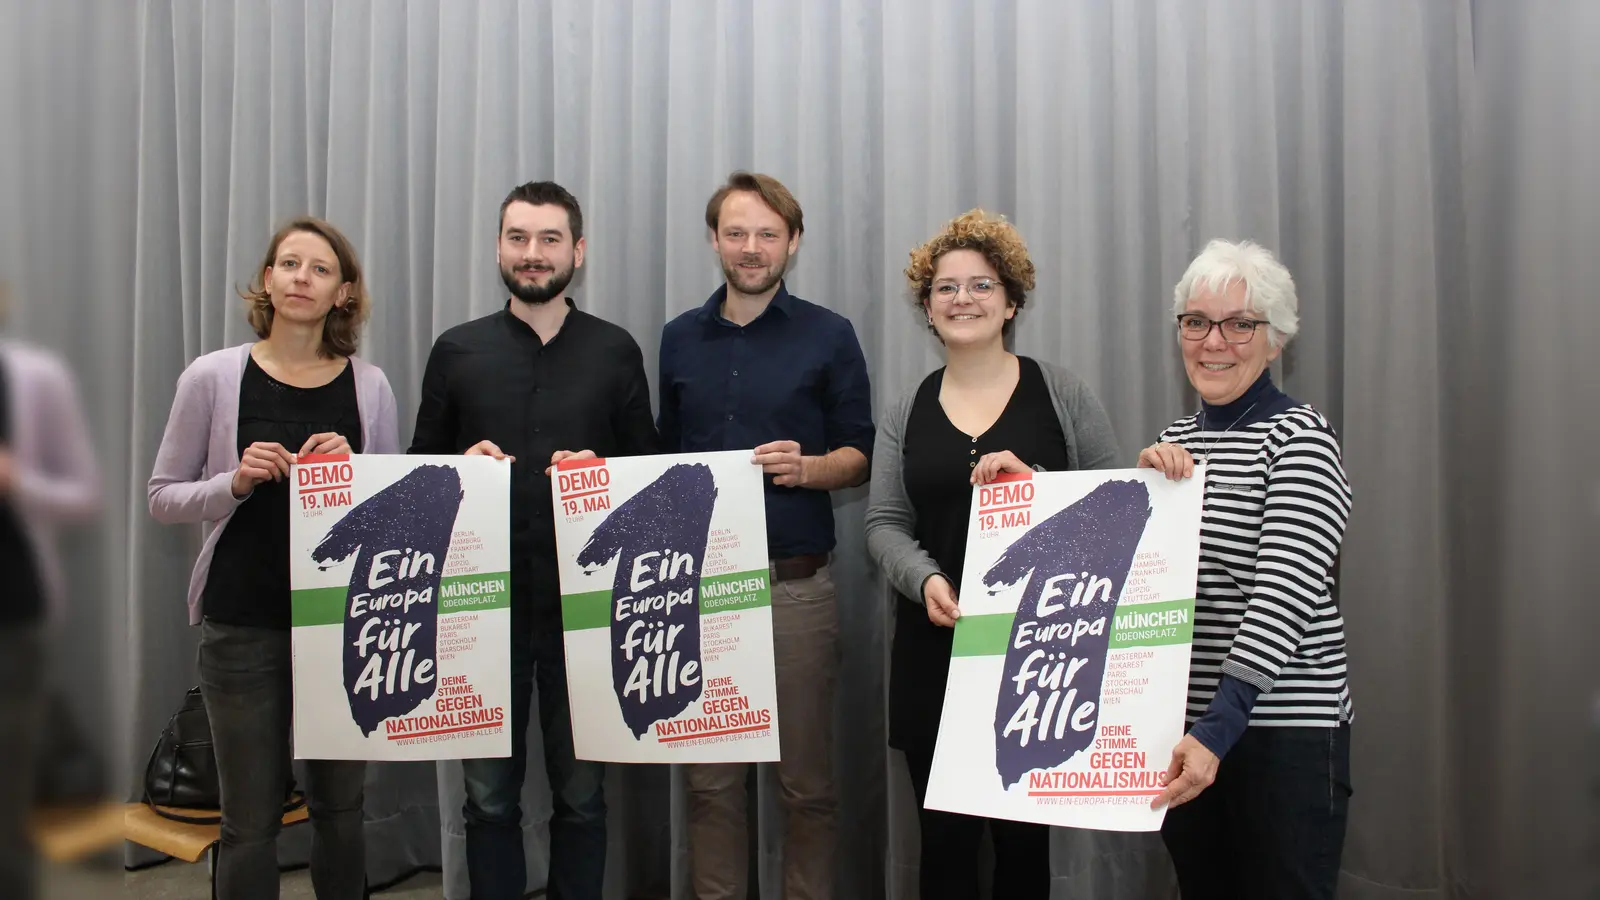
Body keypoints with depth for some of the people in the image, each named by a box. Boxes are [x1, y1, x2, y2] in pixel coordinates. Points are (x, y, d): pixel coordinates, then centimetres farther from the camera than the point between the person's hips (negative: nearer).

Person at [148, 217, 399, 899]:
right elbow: (162, 497, 3)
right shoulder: (214, 376, -2)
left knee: (340, 805, 14)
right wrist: (235, 483, -16)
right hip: (243, 625, -1)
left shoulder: (369, 386, 2)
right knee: (251, 817, 7)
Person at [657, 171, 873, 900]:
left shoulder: (829, 336, 2)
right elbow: (664, 456, 16)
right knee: (709, 776, 10)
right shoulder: (679, 339, 12)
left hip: (796, 584, -3)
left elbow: (859, 456, 2)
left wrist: (806, 468, -18)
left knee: (805, 778, 5)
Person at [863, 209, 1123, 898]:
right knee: (945, 839, 7)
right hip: (936, 650, 2)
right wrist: (925, 579, -17)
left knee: (1024, 837, 8)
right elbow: (884, 524, 3)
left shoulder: (1062, 392, 3)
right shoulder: (906, 413, 9)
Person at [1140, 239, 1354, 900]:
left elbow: (1283, 596, -20)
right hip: (1180, 724, 6)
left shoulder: (1301, 436, -9)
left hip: (1284, 730, -6)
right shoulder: (1175, 439, 10)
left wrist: (1219, 728, -29)